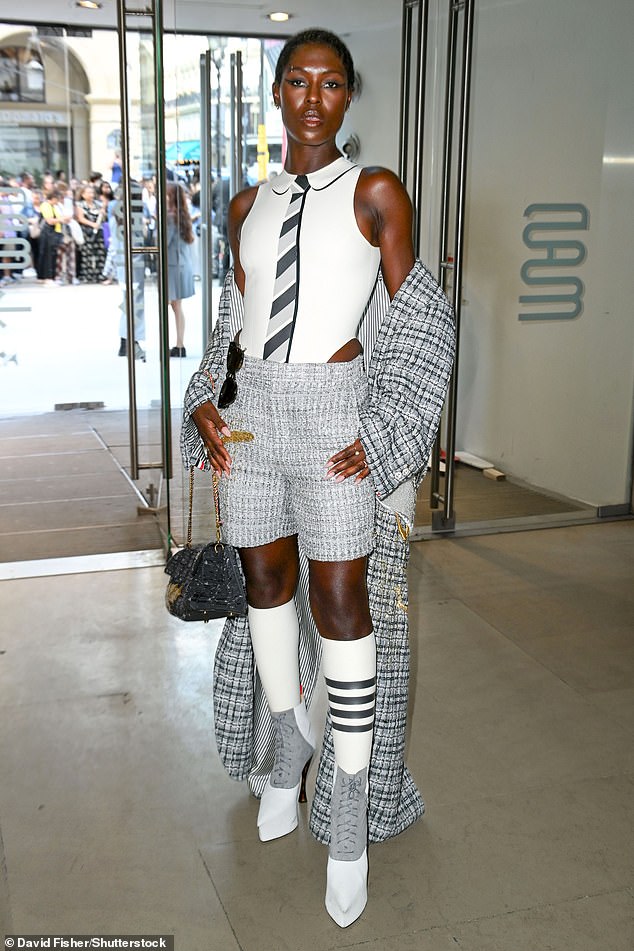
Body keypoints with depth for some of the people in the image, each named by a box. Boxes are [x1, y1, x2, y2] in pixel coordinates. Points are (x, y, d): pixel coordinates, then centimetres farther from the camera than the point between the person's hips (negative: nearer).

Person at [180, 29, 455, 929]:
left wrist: (382, 435, -11)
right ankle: (288, 746, 39)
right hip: (248, 416, 5)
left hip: (334, 418, -4)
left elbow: (417, 322, -2)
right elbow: (235, 321, 15)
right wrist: (206, 405, 0)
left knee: (342, 605, -1)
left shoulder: (376, 192, -2)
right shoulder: (248, 205, 10)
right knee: (267, 585, 14)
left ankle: (349, 823, 13)